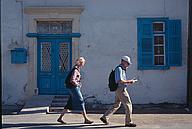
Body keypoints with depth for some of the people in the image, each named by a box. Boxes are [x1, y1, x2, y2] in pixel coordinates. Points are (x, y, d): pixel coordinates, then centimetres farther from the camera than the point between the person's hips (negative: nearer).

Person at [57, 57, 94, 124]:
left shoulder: (77, 69, 14)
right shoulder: (75, 70, -16)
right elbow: (72, 80, -24)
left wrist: (78, 84, 14)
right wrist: (77, 84, -11)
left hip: (76, 88, 10)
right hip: (74, 88, -10)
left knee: (69, 105, 10)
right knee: (81, 103, -5)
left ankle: (60, 118, 14)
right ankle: (86, 119, -1)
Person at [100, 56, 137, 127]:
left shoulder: (122, 69, 18)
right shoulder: (119, 68, -13)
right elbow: (120, 80, -23)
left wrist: (129, 81, 8)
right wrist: (129, 81, -14)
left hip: (120, 90, 10)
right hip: (121, 89, -10)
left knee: (116, 105, 16)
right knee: (128, 104, -6)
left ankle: (104, 117, 19)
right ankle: (128, 122, -1)